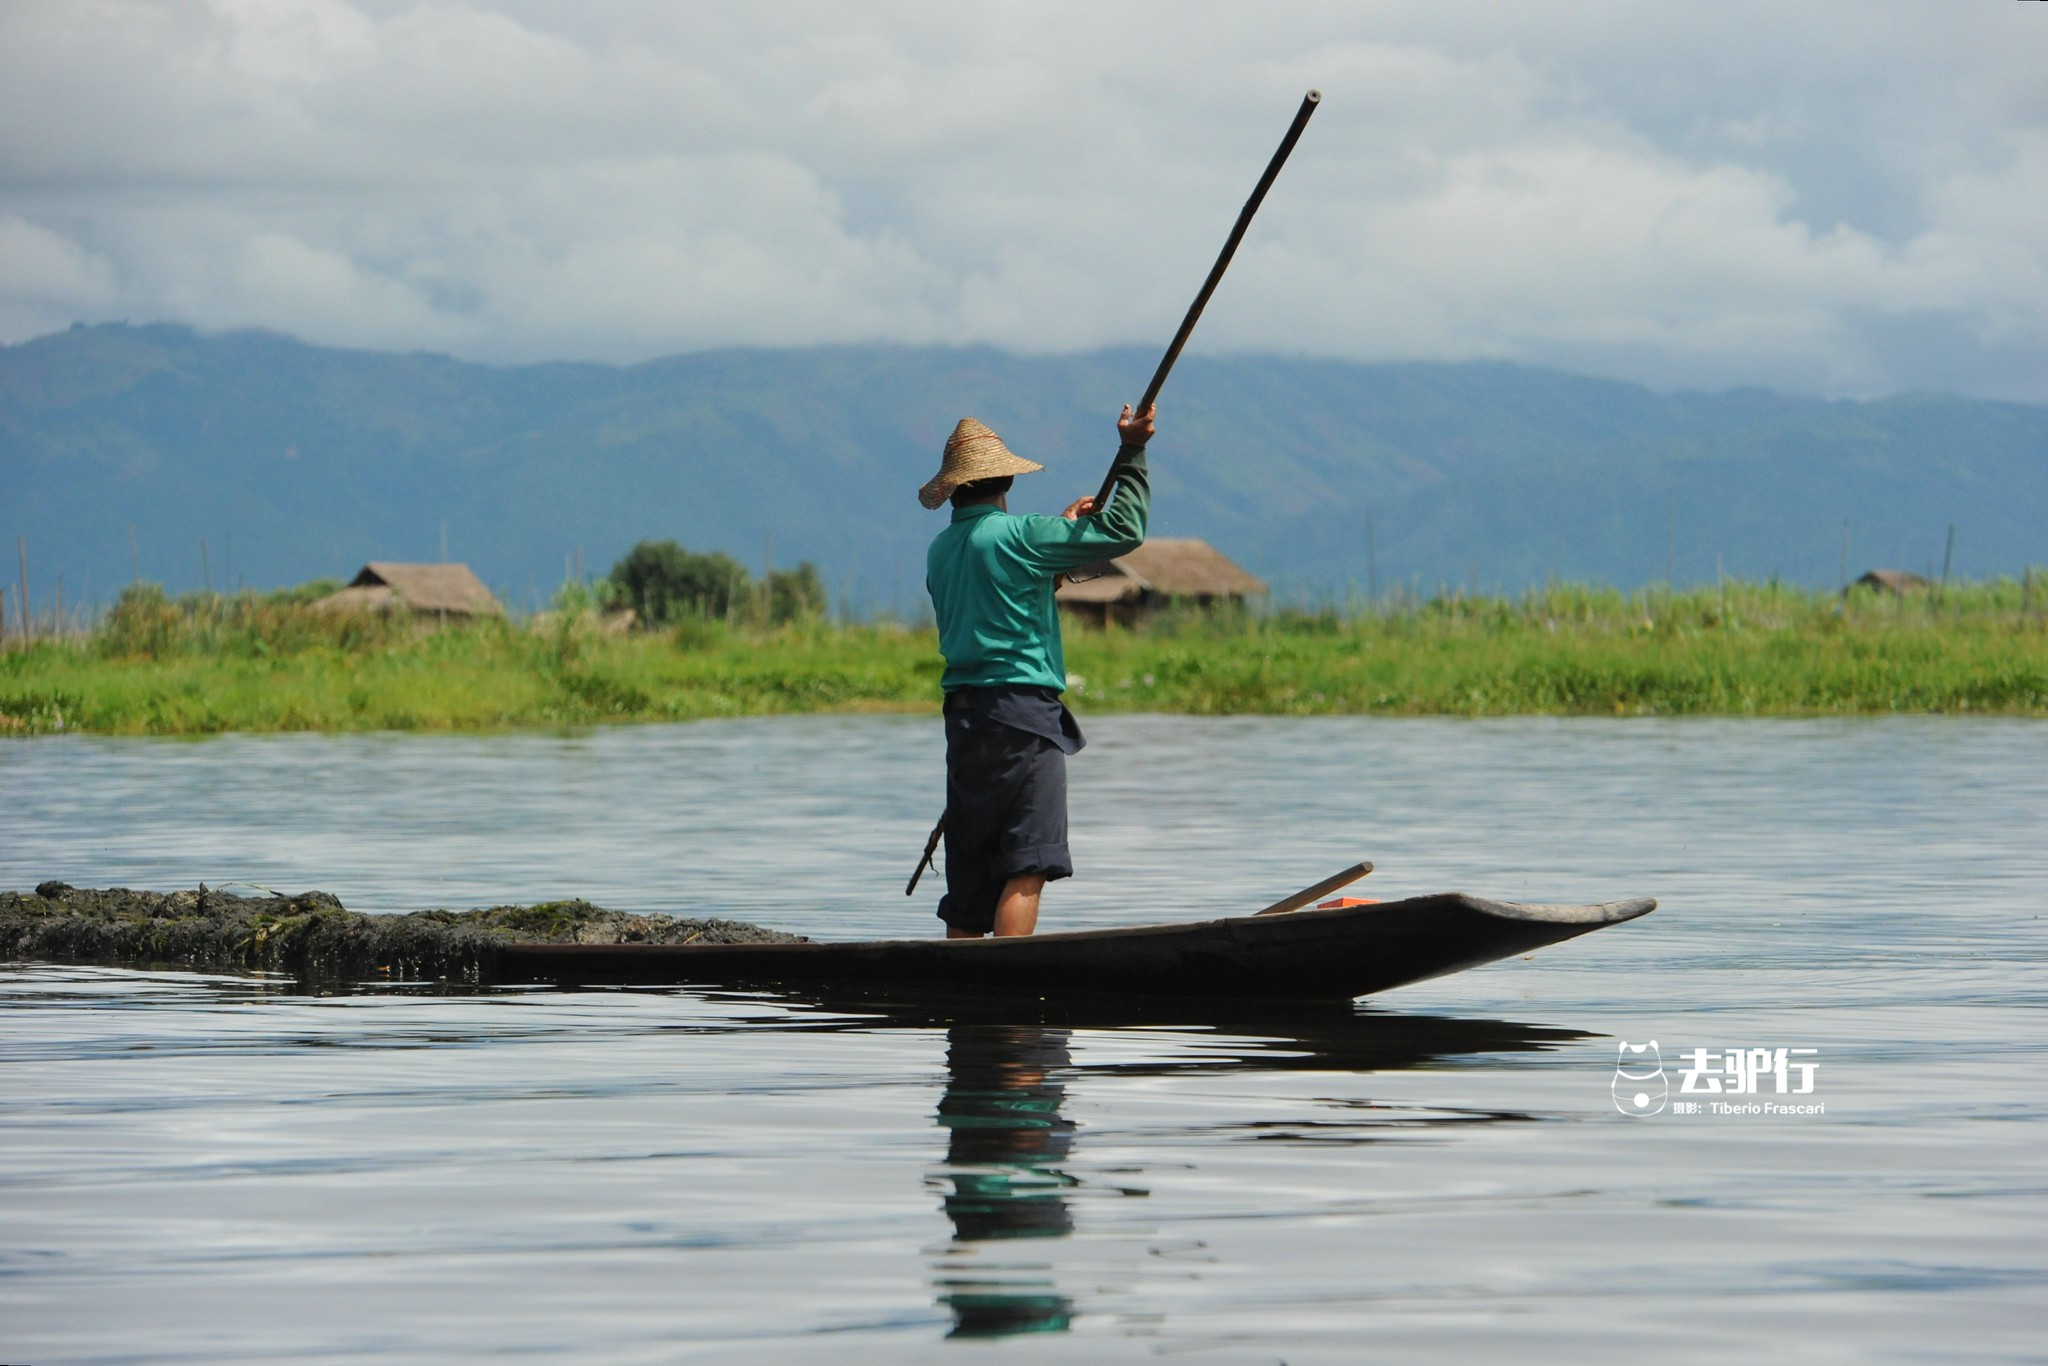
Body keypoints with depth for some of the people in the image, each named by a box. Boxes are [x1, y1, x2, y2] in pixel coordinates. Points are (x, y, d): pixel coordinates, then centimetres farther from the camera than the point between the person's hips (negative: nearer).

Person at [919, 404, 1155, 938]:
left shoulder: (941, 550, 12)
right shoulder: (1015, 535, -9)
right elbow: (1123, 531, -9)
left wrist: (1061, 527, 29)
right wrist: (1132, 452, 0)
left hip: (964, 714, 7)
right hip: (1021, 713, -7)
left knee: (969, 874, 10)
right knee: (1026, 868, -9)